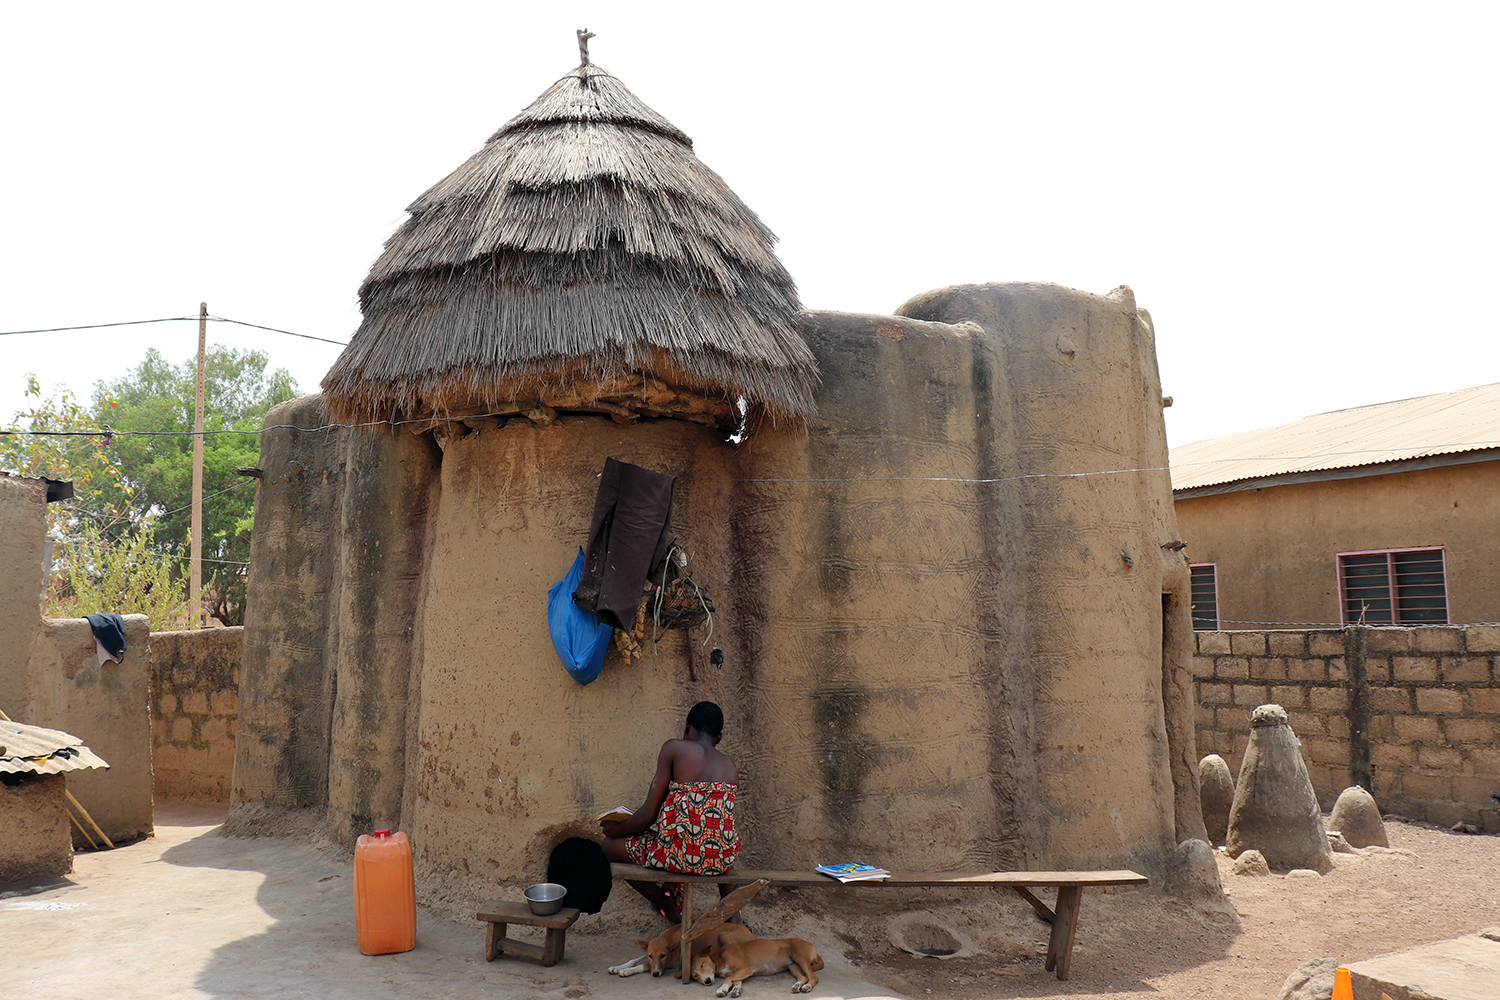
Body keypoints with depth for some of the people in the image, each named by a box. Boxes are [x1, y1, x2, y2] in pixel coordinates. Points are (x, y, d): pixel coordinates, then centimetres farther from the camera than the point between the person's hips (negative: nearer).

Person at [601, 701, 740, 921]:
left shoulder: (674, 748, -4)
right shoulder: (731, 768, 11)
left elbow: (648, 815, -7)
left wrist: (618, 829, 15)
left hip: (679, 855, -6)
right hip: (722, 859, 6)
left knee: (610, 845, 22)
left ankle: (670, 909, 24)